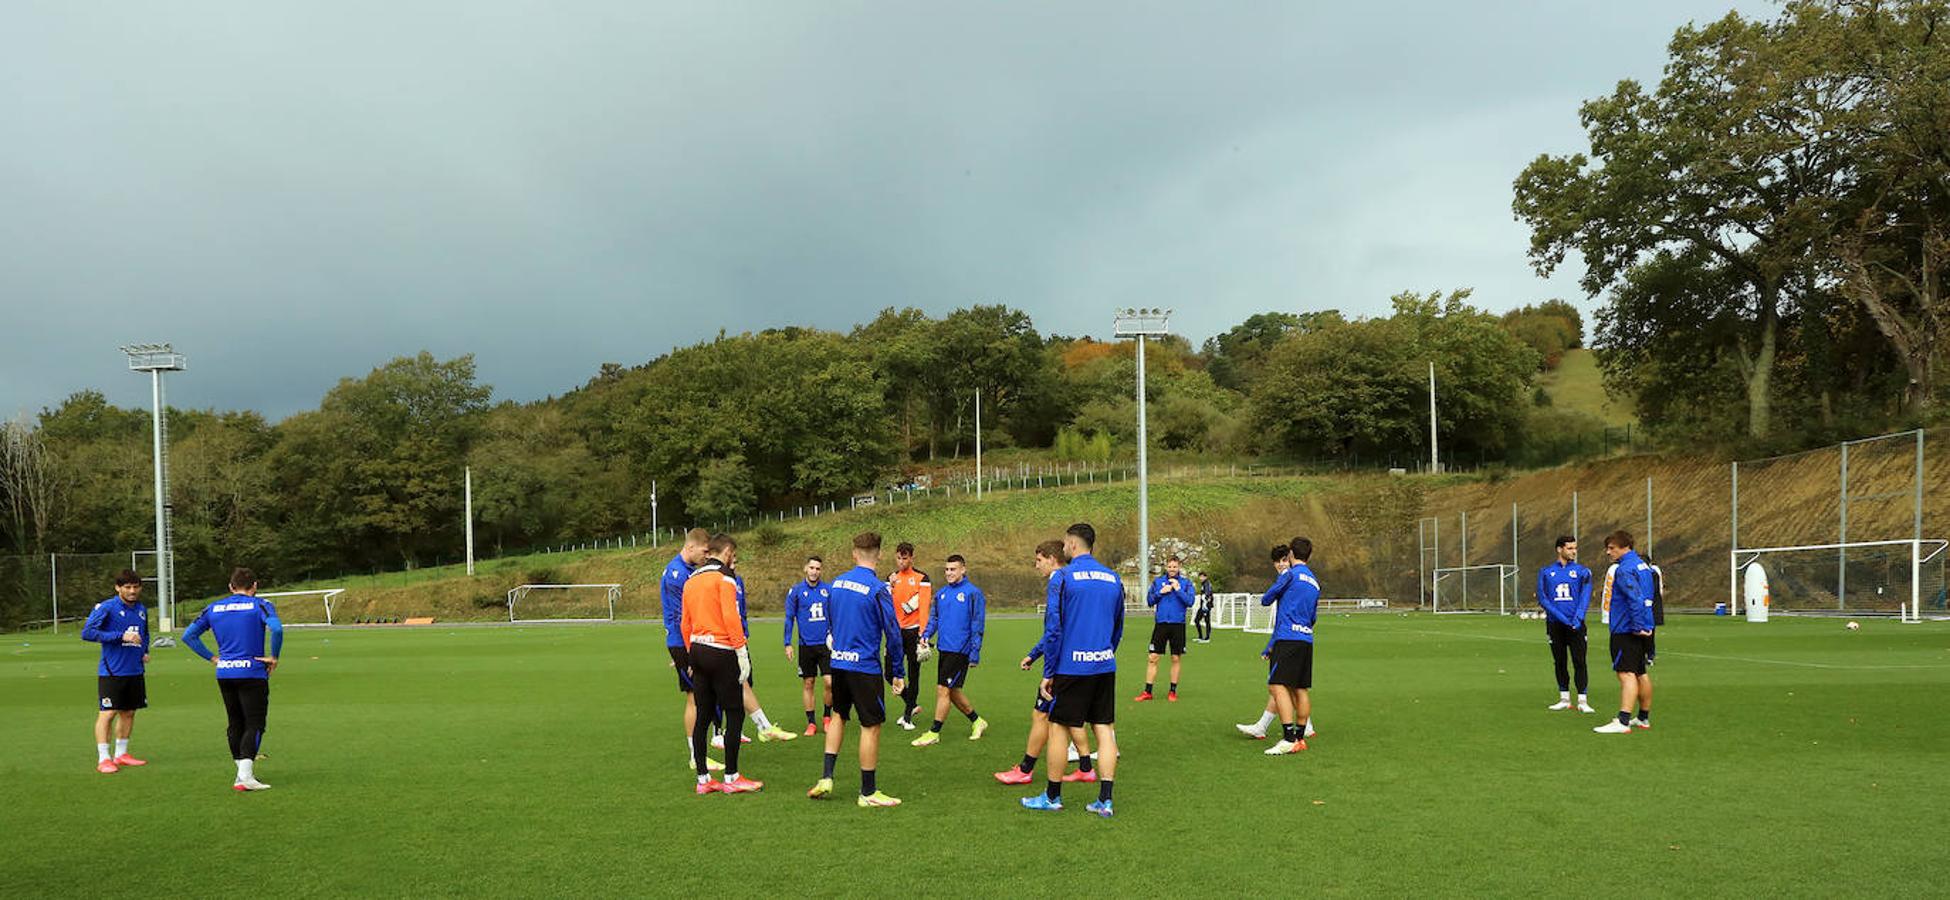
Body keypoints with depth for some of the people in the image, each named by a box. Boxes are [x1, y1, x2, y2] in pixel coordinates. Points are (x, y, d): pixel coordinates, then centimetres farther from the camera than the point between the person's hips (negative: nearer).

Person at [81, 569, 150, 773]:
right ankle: (103, 759, -3)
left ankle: (121, 754, 23)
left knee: (128, 712, 12)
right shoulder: (106, 607, -10)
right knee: (108, 713, -7)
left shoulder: (141, 609, 11)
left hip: (135, 671, 7)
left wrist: (145, 651, 9)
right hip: (112, 672, -7)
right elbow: (87, 632, -18)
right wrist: (121, 636, -23)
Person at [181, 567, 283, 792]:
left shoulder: (213, 608, 10)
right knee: (254, 725, -2)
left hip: (224, 674, 5)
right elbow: (276, 629, -23)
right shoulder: (260, 605, -5)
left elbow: (188, 635, 9)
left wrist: (212, 657, 10)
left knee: (236, 724, 15)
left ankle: (242, 772, 20)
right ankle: (245, 774, -14)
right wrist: (274, 657, -10)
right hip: (252, 672, -5)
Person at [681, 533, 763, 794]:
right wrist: (742, 652, -15)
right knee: (734, 714, 1)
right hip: (721, 652, -8)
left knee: (703, 715, 10)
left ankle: (702, 778, 14)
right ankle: (731, 777, 4)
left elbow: (684, 622, 15)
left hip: (698, 651, 8)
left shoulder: (691, 580, 14)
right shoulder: (724, 576, -8)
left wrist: (691, 654, 20)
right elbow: (730, 616, -17)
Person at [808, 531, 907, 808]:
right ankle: (868, 793, 8)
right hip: (865, 666, -6)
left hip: (838, 663, 6)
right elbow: (893, 633, -13)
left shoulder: (837, 583, 5)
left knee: (838, 715, 23)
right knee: (871, 726, 2)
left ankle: (826, 778, 17)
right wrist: (897, 673, -4)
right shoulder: (878, 589, -14)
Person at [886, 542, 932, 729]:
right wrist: (890, 587, -14)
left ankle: (908, 716, 13)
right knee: (890, 674, 1)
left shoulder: (921, 578, -4)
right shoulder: (891, 578, 10)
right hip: (896, 631, 4)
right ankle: (911, 704, 22)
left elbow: (924, 607, -10)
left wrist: (922, 634, -18)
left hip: (913, 631, -4)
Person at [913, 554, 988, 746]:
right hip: (943, 649, 7)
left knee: (943, 689, -7)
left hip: (959, 651, -7)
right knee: (952, 691, 13)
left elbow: (977, 626, -9)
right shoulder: (942, 593, 11)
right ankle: (977, 721, 31)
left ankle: (934, 733, 1)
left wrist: (974, 654, -12)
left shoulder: (973, 593, -9)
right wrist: (926, 635, -1)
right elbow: (934, 617, 18)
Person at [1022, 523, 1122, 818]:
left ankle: (1052, 796, 15)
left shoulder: (1064, 576, -8)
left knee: (1059, 728, 6)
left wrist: (1048, 672, -4)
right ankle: (1105, 800, 5)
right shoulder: (1113, 578, 9)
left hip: (1072, 667, -5)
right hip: (1105, 667, 5)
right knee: (1105, 730, 6)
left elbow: (1053, 627, -9)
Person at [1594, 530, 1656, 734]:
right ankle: (1644, 718, 27)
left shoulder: (1624, 570, -16)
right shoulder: (1643, 565, 15)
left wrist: (1637, 627, -22)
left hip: (1626, 631, -10)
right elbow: (1649, 595, 22)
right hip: (1644, 628, 10)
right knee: (1640, 673, 18)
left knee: (1626, 674, -15)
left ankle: (1623, 722, -21)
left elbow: (1635, 599, -25)